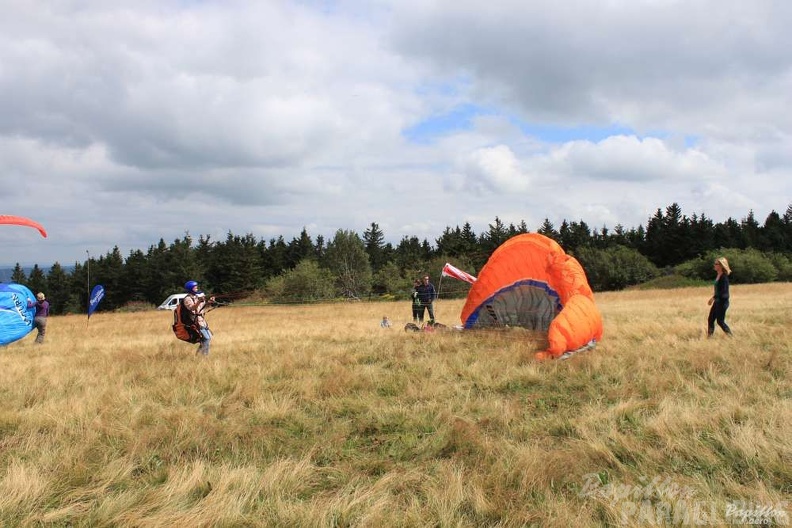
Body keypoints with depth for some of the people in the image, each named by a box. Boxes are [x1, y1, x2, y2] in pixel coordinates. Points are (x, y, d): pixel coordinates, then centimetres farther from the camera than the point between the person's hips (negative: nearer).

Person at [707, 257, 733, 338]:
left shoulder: (724, 277, -17)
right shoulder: (718, 275, 9)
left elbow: (723, 291, -22)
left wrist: (713, 298, -22)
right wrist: (713, 298, 16)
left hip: (723, 301, -9)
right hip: (717, 301, 9)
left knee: (720, 321, -1)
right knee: (710, 319, 7)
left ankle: (730, 337, 11)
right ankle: (709, 337, 12)